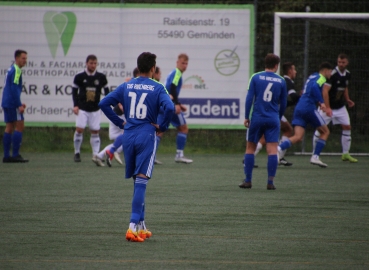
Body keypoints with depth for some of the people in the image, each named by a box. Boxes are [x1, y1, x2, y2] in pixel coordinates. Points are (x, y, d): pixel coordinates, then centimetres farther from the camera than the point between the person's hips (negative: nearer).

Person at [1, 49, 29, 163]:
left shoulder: (11, 70, 18)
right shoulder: (16, 70, -12)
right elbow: (14, 89, -20)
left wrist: (19, 103, 22)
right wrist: (19, 105, -20)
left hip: (6, 103, 10)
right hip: (12, 103, -10)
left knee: (9, 128, 9)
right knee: (20, 126, -8)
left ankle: (6, 156, 8)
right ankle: (15, 154, -11)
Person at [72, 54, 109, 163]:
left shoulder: (101, 77, -1)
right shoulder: (79, 76, -4)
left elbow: (106, 90, 11)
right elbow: (74, 91, 4)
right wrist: (75, 105, -4)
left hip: (95, 109, 1)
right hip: (82, 108, -1)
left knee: (95, 131, 1)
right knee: (79, 129, -10)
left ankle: (96, 155, 5)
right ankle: (77, 153, 5)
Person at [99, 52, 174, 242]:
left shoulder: (126, 86, 7)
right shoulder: (157, 88, -5)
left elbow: (104, 103, 5)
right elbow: (169, 107, -20)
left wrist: (120, 123, 9)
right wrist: (162, 126, -5)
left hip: (128, 136, 4)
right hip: (147, 137, -4)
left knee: (137, 181, 15)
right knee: (141, 181, -8)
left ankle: (141, 227, 21)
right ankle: (133, 226, -19)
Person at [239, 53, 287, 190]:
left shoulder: (256, 78, -1)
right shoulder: (281, 81, 4)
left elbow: (249, 98, -5)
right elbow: (283, 103, 10)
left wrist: (246, 117, 1)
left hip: (257, 118, 0)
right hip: (273, 120, 0)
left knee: (250, 148, 10)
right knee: (272, 150, -2)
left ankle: (248, 181, 9)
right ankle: (270, 182, -7)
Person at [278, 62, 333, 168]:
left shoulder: (311, 77, 25)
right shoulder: (321, 78, -1)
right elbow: (315, 87, -22)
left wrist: (318, 102, 33)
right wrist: (321, 102, -24)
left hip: (299, 108, 8)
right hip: (309, 108, -8)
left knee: (298, 137, -3)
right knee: (325, 132, 10)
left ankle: (279, 148, -28)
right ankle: (315, 157, 2)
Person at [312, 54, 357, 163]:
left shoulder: (347, 75, 2)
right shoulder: (332, 74, -21)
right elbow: (325, 91, -26)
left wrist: (347, 99, 5)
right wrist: (327, 108, -31)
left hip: (340, 106, 6)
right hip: (328, 106, -6)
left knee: (347, 127, 1)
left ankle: (346, 154, 11)